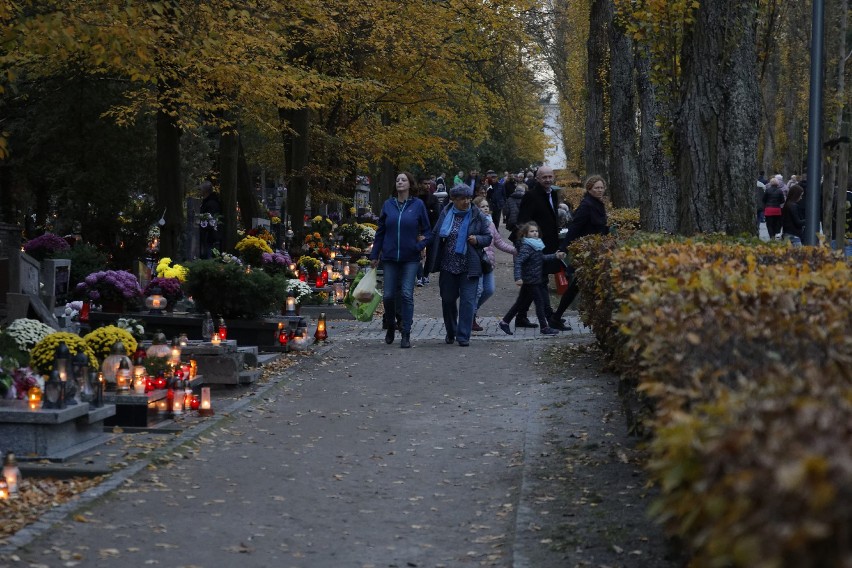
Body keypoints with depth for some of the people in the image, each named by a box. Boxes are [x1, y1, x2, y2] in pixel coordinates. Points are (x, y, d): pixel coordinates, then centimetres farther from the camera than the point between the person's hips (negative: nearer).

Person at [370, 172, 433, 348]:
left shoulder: (418, 205, -1)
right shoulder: (388, 205, 5)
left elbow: (427, 230, 5)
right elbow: (380, 231, 10)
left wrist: (420, 246, -12)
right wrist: (374, 255, 10)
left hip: (410, 258, -2)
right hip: (390, 257, 2)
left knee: (407, 295, -5)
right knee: (388, 295, 3)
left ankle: (406, 334, -1)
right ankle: (390, 326, 28)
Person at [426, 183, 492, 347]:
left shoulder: (478, 216, -1)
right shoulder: (446, 214, 3)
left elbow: (488, 238, 5)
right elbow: (435, 235, 11)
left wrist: (477, 239, -16)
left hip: (469, 266, -2)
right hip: (448, 265, 2)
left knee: (467, 300, -7)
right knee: (448, 299, 11)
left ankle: (463, 336, -3)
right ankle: (451, 332, 29)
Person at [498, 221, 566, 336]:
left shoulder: (536, 245, 10)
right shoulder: (526, 247, -18)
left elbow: (542, 257, 26)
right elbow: (518, 261, -26)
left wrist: (555, 256, 21)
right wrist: (518, 277, -34)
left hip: (536, 280, 9)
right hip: (530, 281, -9)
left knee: (521, 303, 14)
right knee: (540, 302, -4)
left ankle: (504, 322, 21)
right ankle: (544, 328, 2)